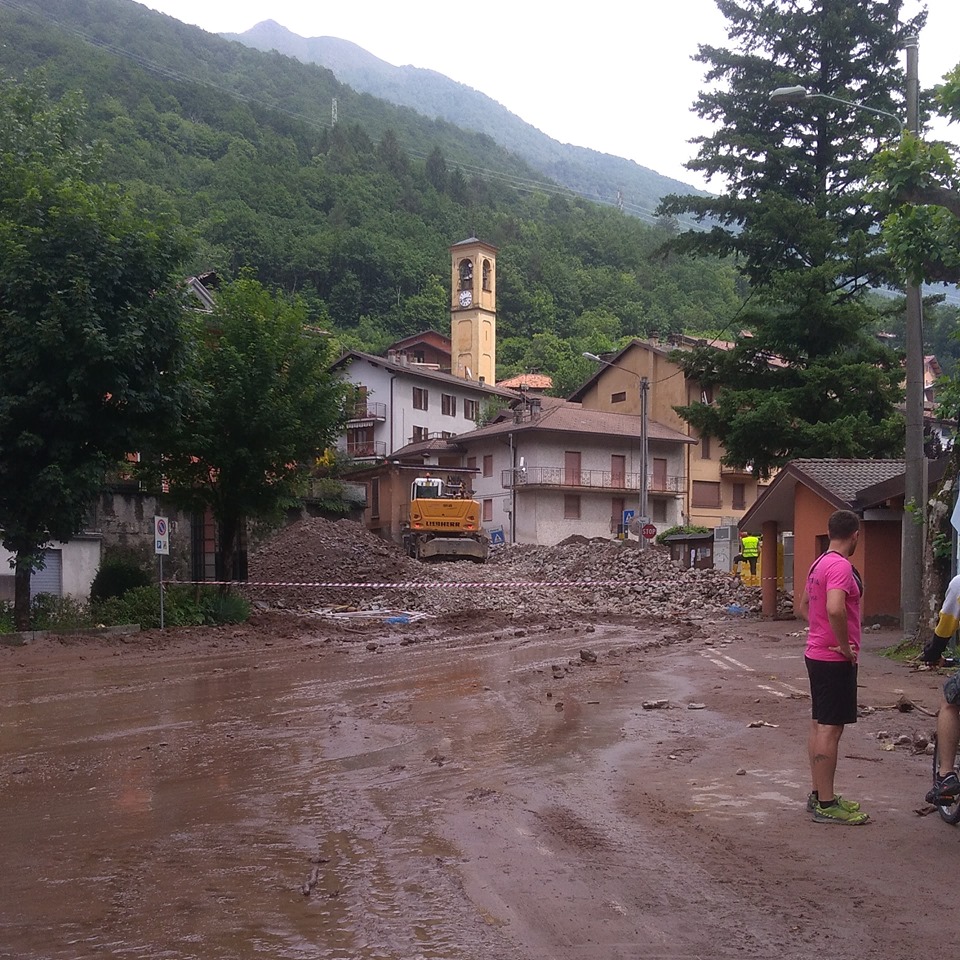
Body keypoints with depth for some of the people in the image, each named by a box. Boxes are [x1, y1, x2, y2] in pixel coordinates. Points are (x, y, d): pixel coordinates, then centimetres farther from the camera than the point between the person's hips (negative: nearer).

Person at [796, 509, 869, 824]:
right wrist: (845, 646, -21)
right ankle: (827, 804, -1)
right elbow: (835, 609, -34)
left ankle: (819, 794, 23)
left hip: (817, 654, 10)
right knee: (831, 728, -5)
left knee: (819, 725, 14)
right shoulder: (841, 566, -18)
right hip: (836, 660, -10)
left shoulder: (819, 564, 13)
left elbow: (803, 606, 25)